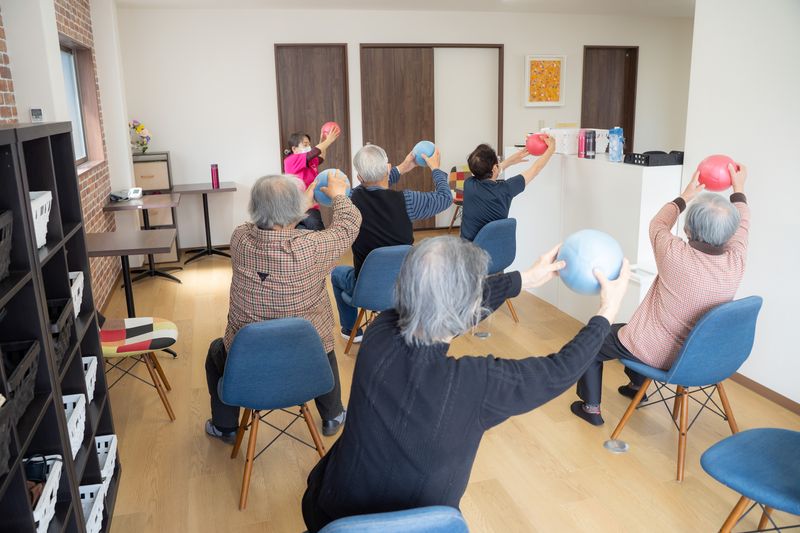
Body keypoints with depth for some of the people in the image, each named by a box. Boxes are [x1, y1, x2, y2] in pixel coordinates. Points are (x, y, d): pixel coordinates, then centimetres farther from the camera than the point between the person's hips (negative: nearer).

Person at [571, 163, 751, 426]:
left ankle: (591, 407, 25)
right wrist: (739, 188, 19)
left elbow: (658, 223, -7)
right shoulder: (736, 263, -20)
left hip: (655, 353, -5)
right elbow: (742, 225, 3)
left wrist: (687, 194, 8)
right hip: (698, 354, 6)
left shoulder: (674, 255, -32)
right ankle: (637, 386, 50)